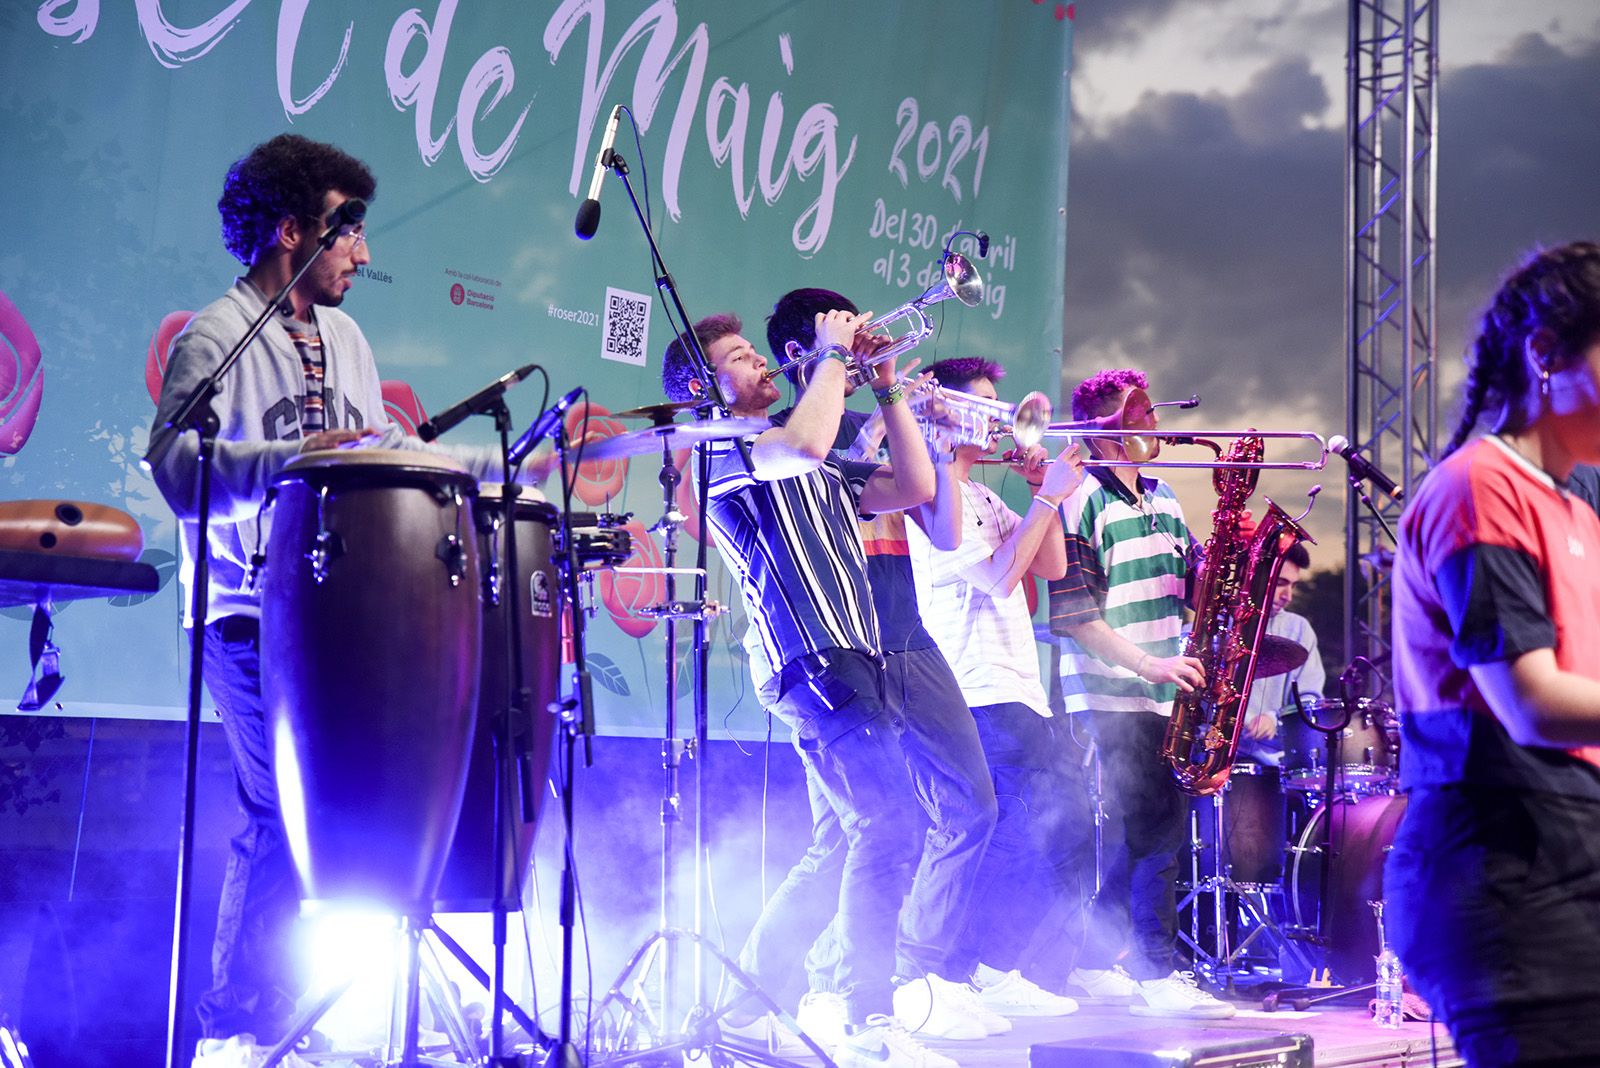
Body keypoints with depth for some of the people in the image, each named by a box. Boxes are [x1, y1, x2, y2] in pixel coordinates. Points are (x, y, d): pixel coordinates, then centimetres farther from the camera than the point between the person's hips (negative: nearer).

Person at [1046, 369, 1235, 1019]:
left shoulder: (1162, 499, 16)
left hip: (1167, 695, 8)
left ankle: (1093, 963, 21)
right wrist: (1145, 664, -19)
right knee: (1159, 834, -10)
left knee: (1154, 836, 10)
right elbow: (1071, 615, -15)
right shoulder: (1083, 503, -9)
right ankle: (1157, 978, -4)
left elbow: (1188, 581, 20)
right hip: (1113, 697, -8)